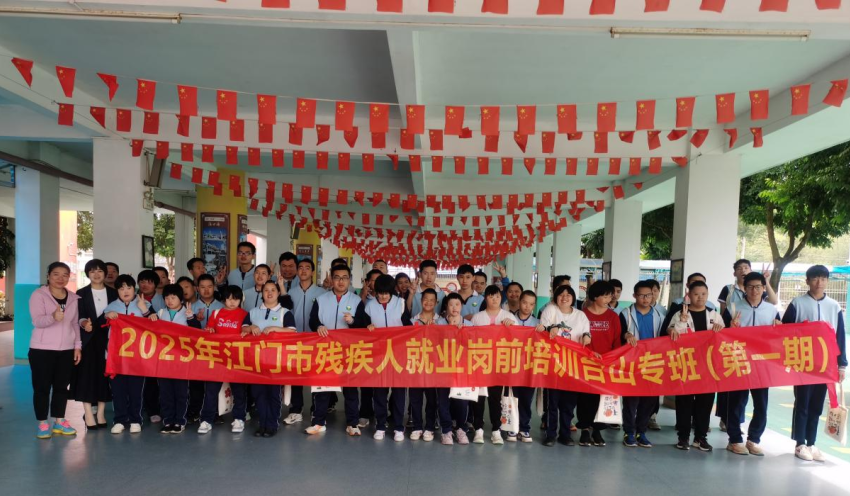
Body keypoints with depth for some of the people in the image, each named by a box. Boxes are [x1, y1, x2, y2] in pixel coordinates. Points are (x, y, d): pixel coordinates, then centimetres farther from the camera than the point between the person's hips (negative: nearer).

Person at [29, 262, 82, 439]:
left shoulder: (73, 298, 9)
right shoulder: (38, 295, -5)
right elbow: (37, 321, -17)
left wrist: (78, 346, 7)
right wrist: (53, 317, -38)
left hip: (66, 350, 4)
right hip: (42, 349, -4)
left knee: (62, 386, 8)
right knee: (42, 387, 0)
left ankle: (59, 422, 18)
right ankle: (42, 424, 10)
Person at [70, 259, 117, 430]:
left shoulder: (113, 293, 9)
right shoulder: (81, 293, 4)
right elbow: (78, 316, -3)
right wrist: (84, 323, -25)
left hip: (107, 339, 2)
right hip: (88, 339, -1)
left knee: (105, 375, 4)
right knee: (87, 375, -4)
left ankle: (101, 413, 13)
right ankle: (89, 415, 0)